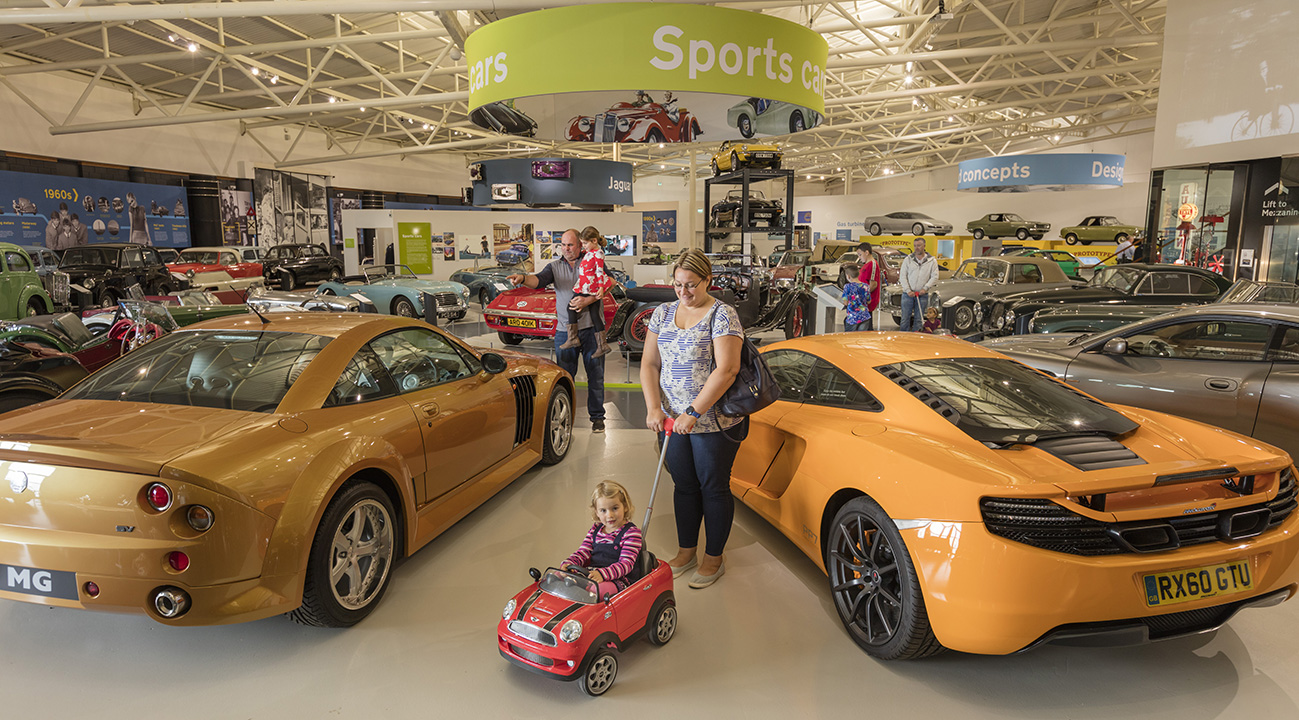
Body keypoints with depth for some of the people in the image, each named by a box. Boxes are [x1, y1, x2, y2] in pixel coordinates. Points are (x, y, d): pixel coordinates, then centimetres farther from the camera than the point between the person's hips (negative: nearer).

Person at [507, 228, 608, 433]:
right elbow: (539, 280, -10)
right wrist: (523, 278, -32)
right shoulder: (555, 266, 8)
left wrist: (587, 300, -22)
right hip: (564, 330, 2)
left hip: (590, 327, -2)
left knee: (595, 374, 4)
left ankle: (597, 416, 15)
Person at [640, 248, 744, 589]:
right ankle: (687, 552, 32)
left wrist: (694, 413, -23)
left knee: (713, 487, 7)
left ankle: (714, 558, 24)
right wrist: (654, 408, -8)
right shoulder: (663, 312, 6)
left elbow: (726, 370, -20)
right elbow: (649, 363, 6)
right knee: (684, 485, 16)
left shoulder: (722, 315, -12)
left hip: (714, 421, -5)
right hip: (674, 419, 5)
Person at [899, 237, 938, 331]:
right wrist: (908, 290, -11)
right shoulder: (908, 259, 4)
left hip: (922, 295, 0)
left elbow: (934, 277, 0)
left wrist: (925, 288, -14)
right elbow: (902, 276, 0)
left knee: (919, 320, 5)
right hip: (908, 294, 0)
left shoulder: (932, 261, 4)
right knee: (905, 318, 1)